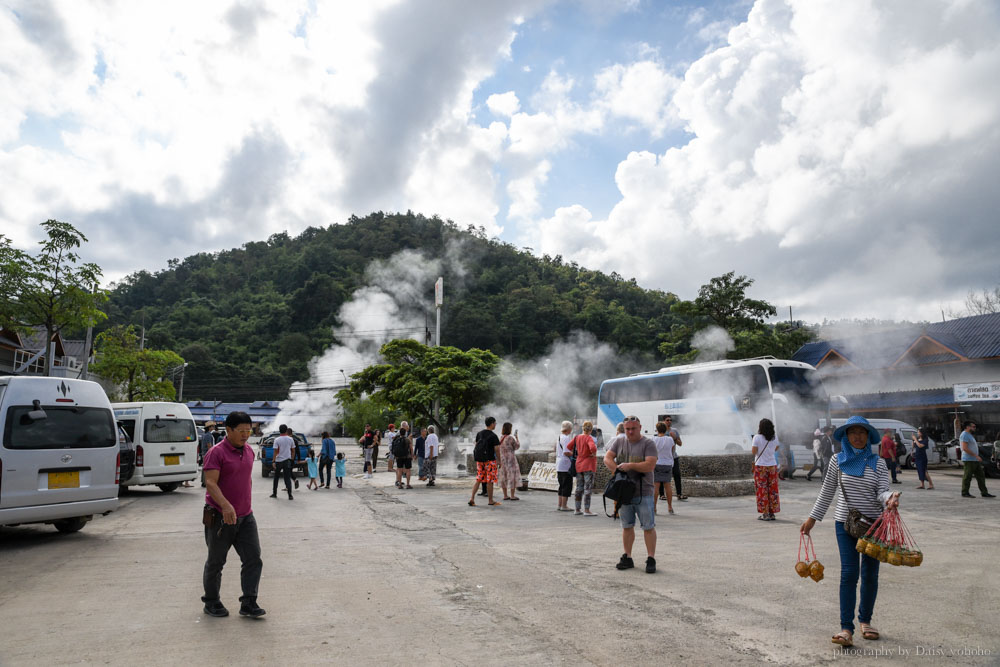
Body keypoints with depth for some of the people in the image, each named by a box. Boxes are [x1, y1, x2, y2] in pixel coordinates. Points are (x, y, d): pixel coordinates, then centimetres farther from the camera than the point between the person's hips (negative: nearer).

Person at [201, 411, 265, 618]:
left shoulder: (248, 451, 8)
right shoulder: (217, 453, -14)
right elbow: (210, 483, -23)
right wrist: (225, 505, -37)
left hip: (245, 517, 6)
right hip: (220, 517, -6)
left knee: (253, 558, -2)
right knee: (215, 562, 10)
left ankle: (248, 603, 4)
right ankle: (211, 602, 27)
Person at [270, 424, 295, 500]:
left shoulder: (277, 440, -7)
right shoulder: (290, 439, 0)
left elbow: (275, 451, -11)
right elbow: (293, 449, 7)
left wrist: (274, 461, -8)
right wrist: (292, 458, 21)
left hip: (278, 461, -1)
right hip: (287, 460, 1)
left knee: (276, 477, 16)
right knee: (287, 478, 0)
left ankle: (274, 493, 24)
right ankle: (290, 495, -8)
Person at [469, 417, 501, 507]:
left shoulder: (479, 433, 6)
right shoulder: (493, 436, -12)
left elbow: (476, 445, 11)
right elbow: (496, 450, -12)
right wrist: (499, 461, -3)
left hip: (479, 460, 6)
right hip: (490, 460, -6)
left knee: (478, 480, 9)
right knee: (490, 481, 3)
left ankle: (472, 499, -2)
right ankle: (491, 501, 13)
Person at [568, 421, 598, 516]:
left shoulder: (577, 437, 4)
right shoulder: (589, 438, -15)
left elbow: (568, 446, 11)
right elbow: (593, 448, -32)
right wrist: (594, 454, -14)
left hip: (579, 466, 6)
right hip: (588, 466, -6)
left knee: (579, 488, 13)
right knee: (588, 488, -1)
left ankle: (577, 510, 19)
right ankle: (587, 510, 0)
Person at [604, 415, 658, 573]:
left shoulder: (648, 444, -5)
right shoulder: (619, 442, 9)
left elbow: (650, 465, -15)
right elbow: (607, 458, 1)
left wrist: (630, 466, -21)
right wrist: (618, 470, -15)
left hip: (643, 493, -4)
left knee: (648, 527, -2)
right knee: (627, 526, 12)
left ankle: (651, 559, 6)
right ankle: (627, 558, 21)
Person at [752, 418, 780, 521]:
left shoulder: (757, 437, -11)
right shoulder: (774, 438, 3)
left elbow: (753, 452, -12)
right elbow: (776, 449, 17)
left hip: (760, 466, -4)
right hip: (772, 466, 4)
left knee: (762, 490, 1)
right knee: (772, 490, 9)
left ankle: (765, 514, 1)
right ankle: (772, 513, 13)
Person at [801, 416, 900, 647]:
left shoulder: (878, 463, 0)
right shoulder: (838, 461, 0)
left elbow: (882, 491, -9)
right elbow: (827, 493, 7)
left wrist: (890, 499, -33)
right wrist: (812, 518, 8)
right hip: (845, 523, -1)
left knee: (870, 574, 10)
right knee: (849, 573, -7)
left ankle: (865, 620, 29)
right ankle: (846, 628, -5)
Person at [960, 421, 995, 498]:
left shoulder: (969, 435, 21)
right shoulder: (964, 435, -13)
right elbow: (965, 448, -22)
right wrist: (976, 456, -21)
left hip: (975, 460, 10)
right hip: (969, 460, -10)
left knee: (981, 476, 8)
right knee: (967, 477, -5)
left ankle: (984, 493, 12)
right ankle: (965, 493, 1)